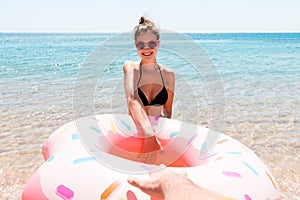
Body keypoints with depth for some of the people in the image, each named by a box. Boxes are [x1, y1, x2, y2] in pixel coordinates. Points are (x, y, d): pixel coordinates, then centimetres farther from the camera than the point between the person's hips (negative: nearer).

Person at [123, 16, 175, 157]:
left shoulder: (168, 75, -1)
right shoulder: (130, 68, -10)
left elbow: (167, 111, 10)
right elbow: (132, 100, -30)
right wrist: (150, 136, -44)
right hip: (135, 132, -3)